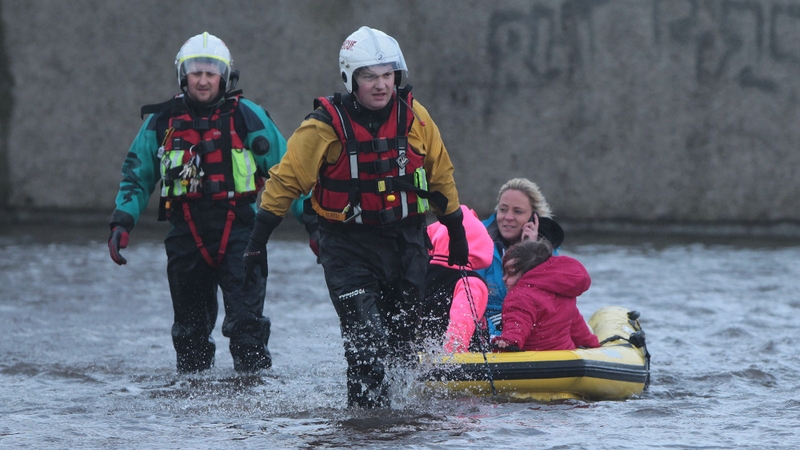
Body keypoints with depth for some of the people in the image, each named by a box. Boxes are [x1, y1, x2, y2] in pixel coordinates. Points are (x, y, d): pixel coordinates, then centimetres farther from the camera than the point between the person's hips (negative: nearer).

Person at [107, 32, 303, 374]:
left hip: (238, 233, -3)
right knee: (190, 327, 10)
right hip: (186, 237, 3)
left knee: (246, 325, -14)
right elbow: (136, 176, 15)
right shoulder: (162, 123, 7)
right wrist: (122, 222, 2)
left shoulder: (248, 117, 2)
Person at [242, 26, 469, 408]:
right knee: (366, 343, -15)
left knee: (402, 340, 12)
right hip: (349, 246, -4)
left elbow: (439, 175, 12)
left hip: (407, 241, 4)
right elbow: (285, 180, -8)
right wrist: (257, 244, -10)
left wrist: (456, 232, 18)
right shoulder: (326, 126, -13)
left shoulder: (414, 118, -2)